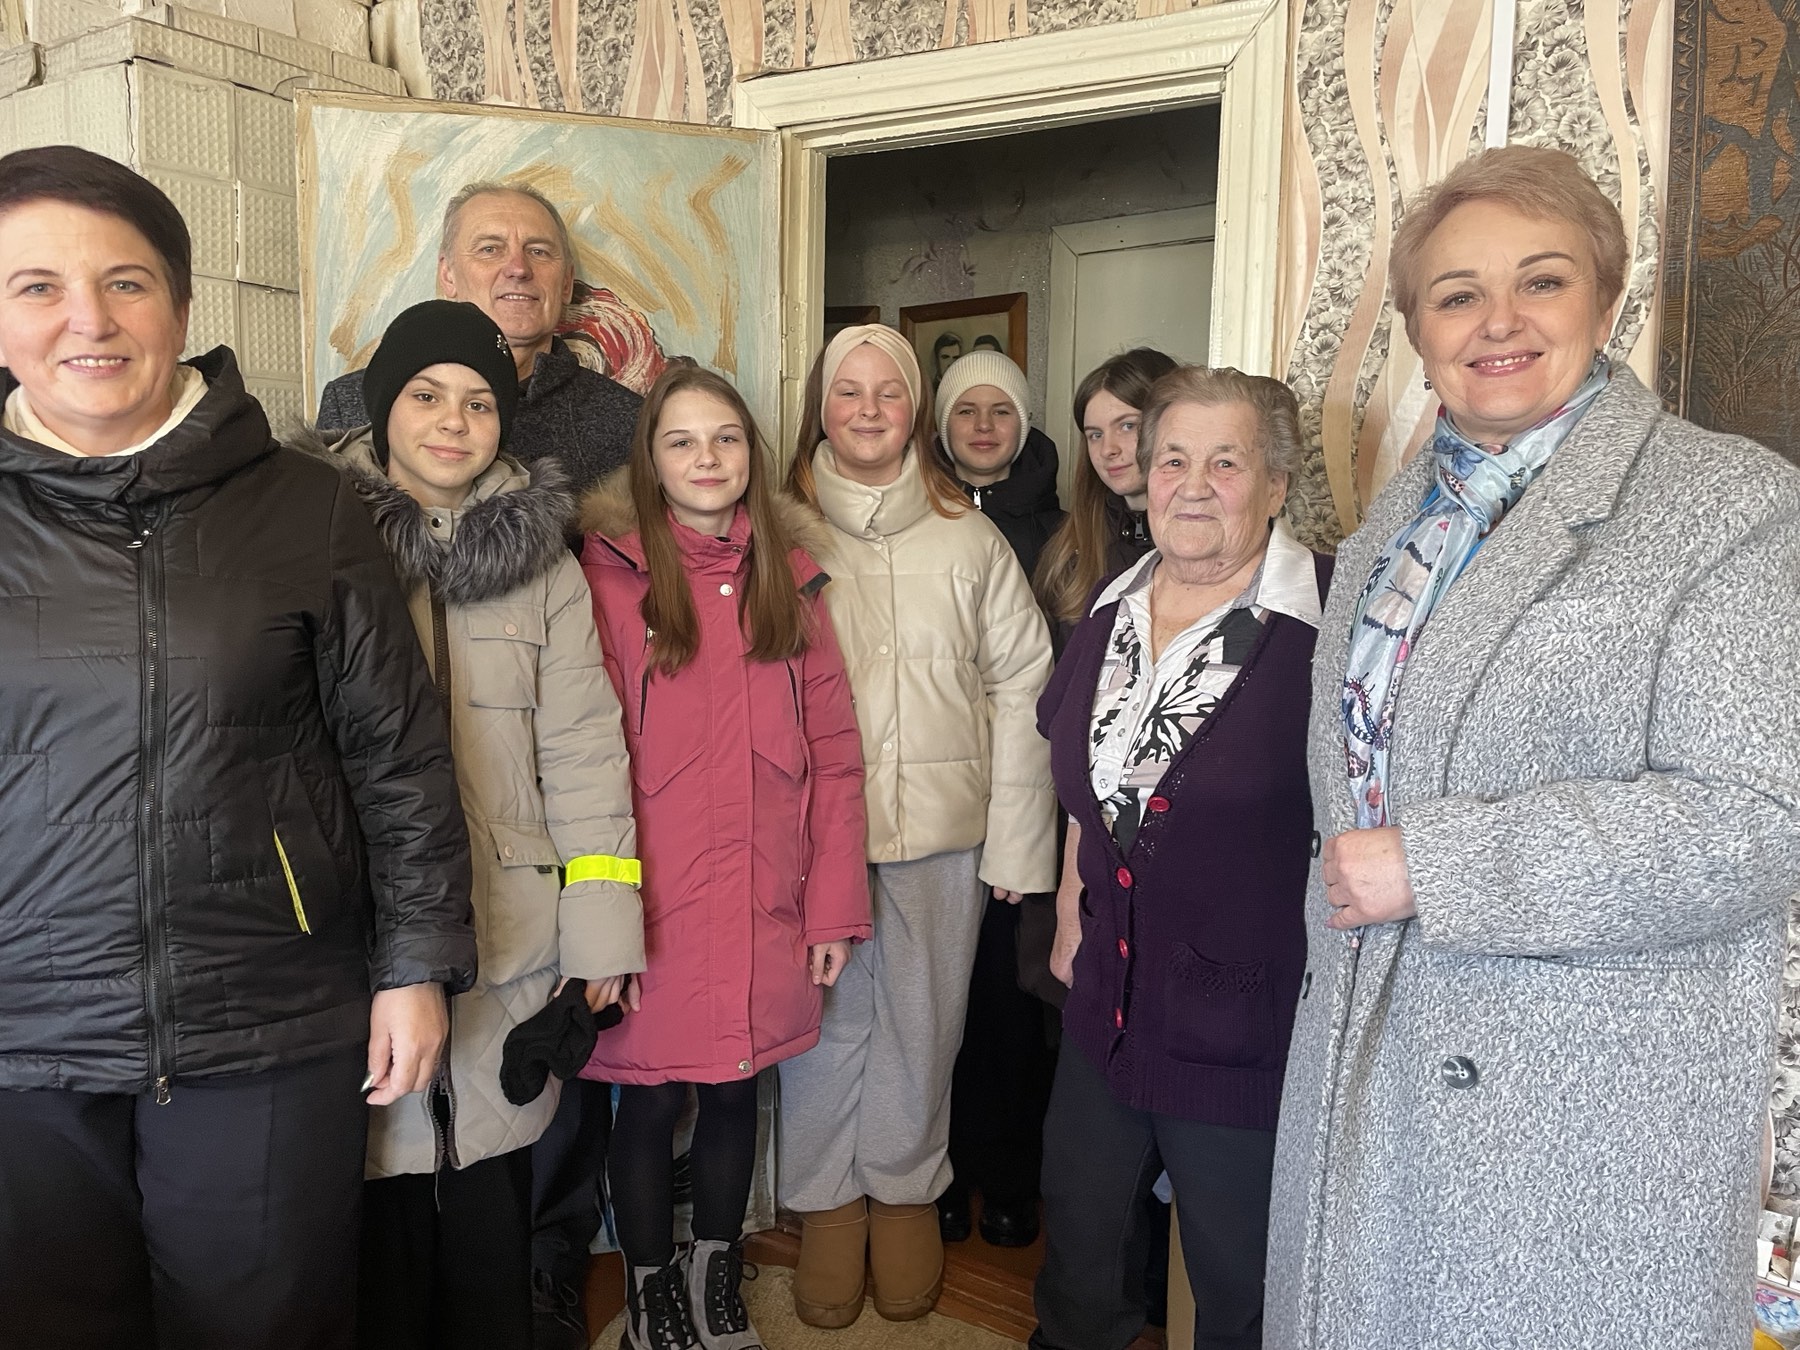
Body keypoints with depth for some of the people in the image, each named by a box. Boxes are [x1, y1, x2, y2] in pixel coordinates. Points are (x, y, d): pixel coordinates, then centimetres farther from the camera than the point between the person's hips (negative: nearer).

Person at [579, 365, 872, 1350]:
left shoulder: (789, 573, 6)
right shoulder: (610, 572, -5)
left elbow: (834, 752, 5)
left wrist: (836, 903, 2)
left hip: (762, 905, 3)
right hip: (655, 907, -3)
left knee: (734, 1094, 16)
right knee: (649, 1103, 10)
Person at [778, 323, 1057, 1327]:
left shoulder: (969, 539, 2)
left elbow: (1020, 687, 2)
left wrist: (1015, 842, -1)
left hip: (941, 829, 1)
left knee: (921, 1021, 11)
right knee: (827, 1021, 10)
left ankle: (906, 1189, 34)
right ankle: (829, 1201, 31)